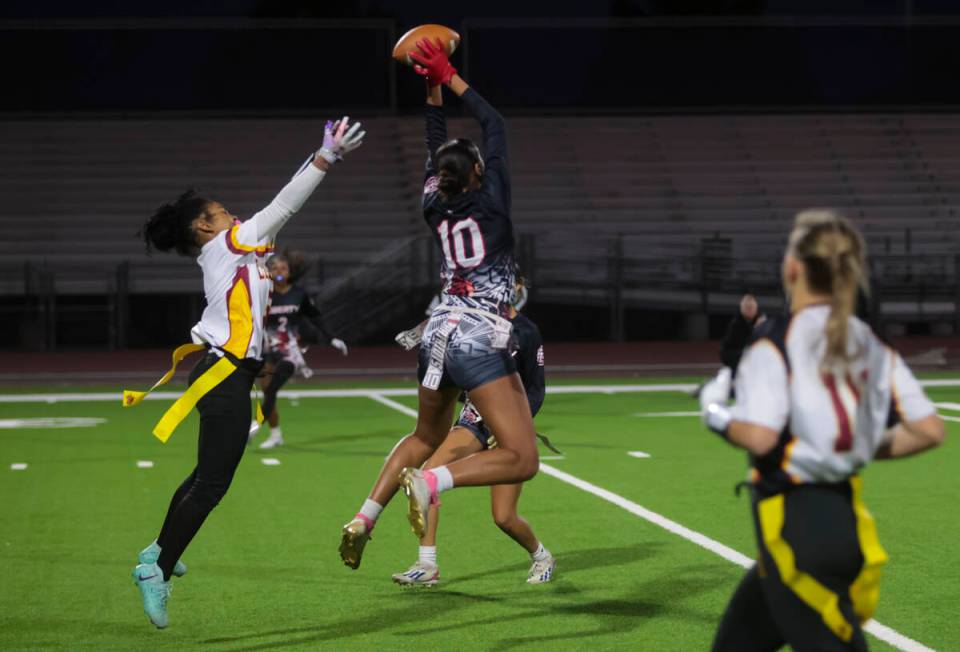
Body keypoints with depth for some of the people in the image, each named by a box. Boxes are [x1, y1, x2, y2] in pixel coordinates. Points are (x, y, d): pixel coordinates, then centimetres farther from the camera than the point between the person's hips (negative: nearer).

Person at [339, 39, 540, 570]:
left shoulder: (436, 208, 7)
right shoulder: (490, 202, -6)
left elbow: (437, 146, 20)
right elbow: (495, 126, 1)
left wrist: (434, 86, 20)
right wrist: (447, 78, 5)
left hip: (438, 335, 7)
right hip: (480, 341, -7)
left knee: (425, 438, 27)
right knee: (522, 460, -10)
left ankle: (365, 517, 11)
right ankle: (431, 481, -31)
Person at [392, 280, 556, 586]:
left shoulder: (526, 333, -9)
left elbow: (536, 391, -5)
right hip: (475, 419, 5)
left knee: (504, 518, -5)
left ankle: (541, 557, 29)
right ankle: (426, 566, -16)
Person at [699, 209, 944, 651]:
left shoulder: (776, 340, -10)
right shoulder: (871, 347, 8)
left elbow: (760, 437, -21)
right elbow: (929, 430, 4)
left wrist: (714, 411, -2)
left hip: (792, 522, -7)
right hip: (844, 517, 8)